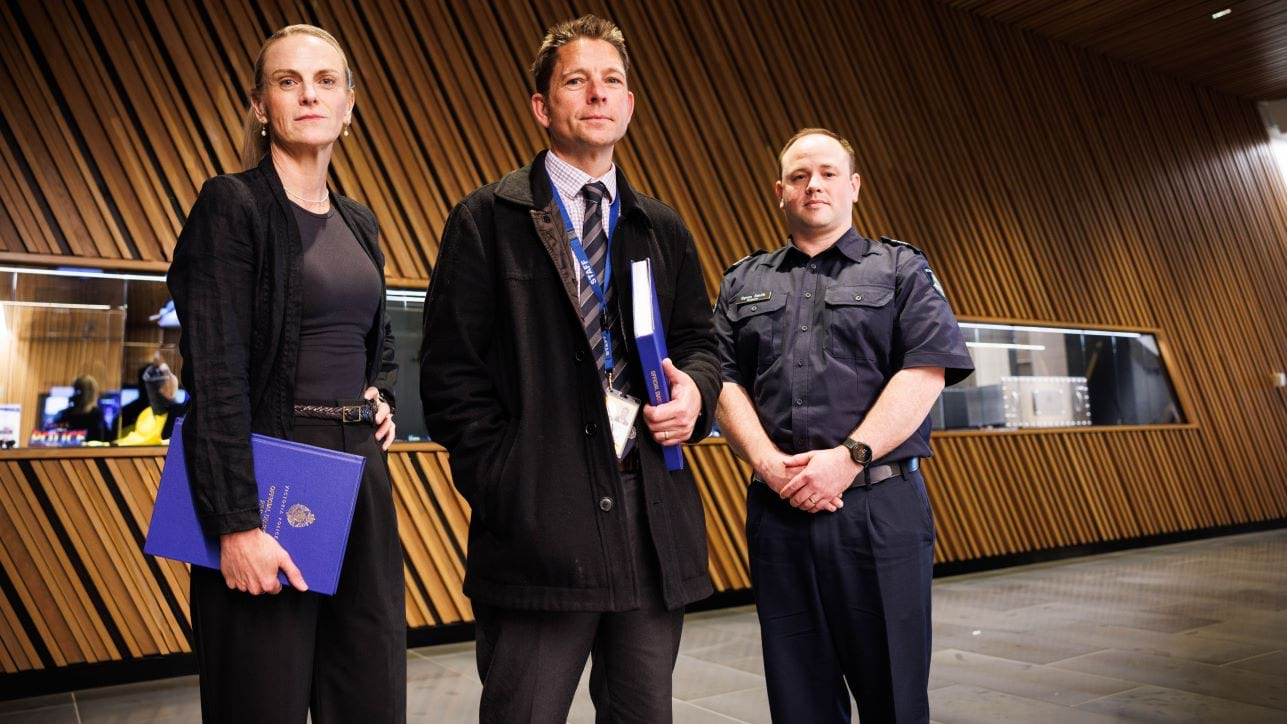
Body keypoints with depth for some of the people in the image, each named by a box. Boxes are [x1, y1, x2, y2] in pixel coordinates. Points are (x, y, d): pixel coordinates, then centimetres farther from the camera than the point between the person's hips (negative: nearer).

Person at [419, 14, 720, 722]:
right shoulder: (487, 220, 1)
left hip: (653, 519, 5)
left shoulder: (663, 229, 15)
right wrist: (503, 490, -10)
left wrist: (696, 391, -2)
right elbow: (451, 373, -3)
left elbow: (698, 339, 21)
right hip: (538, 523, -4)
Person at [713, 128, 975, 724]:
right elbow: (726, 383, 6)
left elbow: (924, 373, -5)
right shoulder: (742, 284, 15)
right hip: (776, 511, 2)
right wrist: (770, 464, -10)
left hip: (881, 505, -2)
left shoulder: (902, 269, 8)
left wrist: (849, 456, -15)